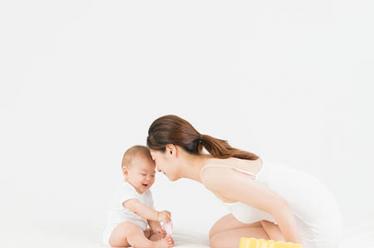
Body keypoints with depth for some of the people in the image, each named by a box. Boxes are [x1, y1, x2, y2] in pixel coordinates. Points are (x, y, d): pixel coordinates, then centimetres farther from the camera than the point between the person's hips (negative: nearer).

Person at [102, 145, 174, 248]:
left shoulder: (147, 193, 11)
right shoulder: (126, 190, -20)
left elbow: (149, 214, 12)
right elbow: (137, 208, -37)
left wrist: (156, 228, -9)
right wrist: (158, 215, -49)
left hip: (136, 232, 9)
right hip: (116, 233, -9)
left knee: (160, 233, 1)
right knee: (129, 228, -39)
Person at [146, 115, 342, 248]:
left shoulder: (212, 174, -23)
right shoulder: (214, 163, 5)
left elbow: (278, 206, -28)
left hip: (315, 228, -9)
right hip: (313, 209, 9)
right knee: (217, 232, 13)